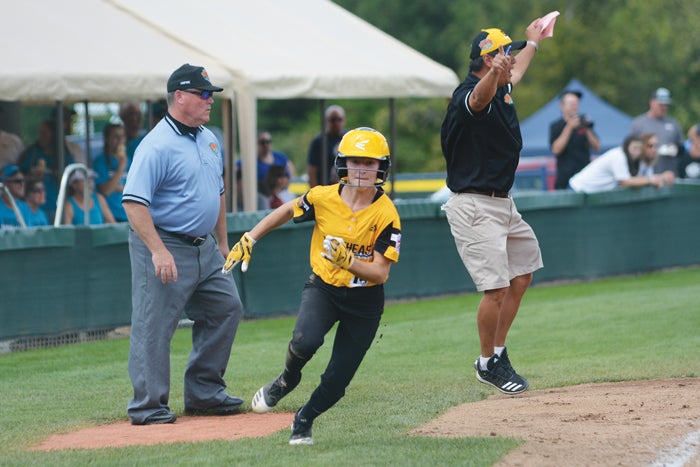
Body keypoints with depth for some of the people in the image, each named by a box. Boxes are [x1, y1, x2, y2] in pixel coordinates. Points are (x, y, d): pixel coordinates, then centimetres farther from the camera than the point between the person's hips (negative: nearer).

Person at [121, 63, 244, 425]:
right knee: (154, 326, -6)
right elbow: (133, 202, -23)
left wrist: (222, 242, 21)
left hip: (204, 247, 9)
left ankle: (204, 394, 21)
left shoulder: (208, 140, 11)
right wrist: (158, 251, -28)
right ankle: (148, 406, 0)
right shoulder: (157, 145, -17)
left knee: (225, 310, 12)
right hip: (164, 245, -9)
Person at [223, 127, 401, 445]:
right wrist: (249, 240, 10)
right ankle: (286, 380, 4)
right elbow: (288, 210, 10)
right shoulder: (323, 198, -11)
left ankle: (304, 419, 30)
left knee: (337, 380, -2)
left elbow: (381, 273, -20)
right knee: (305, 341, -31)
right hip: (323, 288, 0)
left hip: (364, 300, 0)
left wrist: (348, 260, -36)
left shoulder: (386, 215, -17)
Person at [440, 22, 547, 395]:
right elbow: (479, 98, -47)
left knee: (522, 276, 17)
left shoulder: (502, 89, 10)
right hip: (474, 207, -10)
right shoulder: (468, 95, -20)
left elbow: (516, 72, 35)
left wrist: (533, 42, 53)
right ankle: (488, 363, 4)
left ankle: (498, 354, 26)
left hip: (502, 204, 10)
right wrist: (494, 73, -69)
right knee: (497, 288, -13)